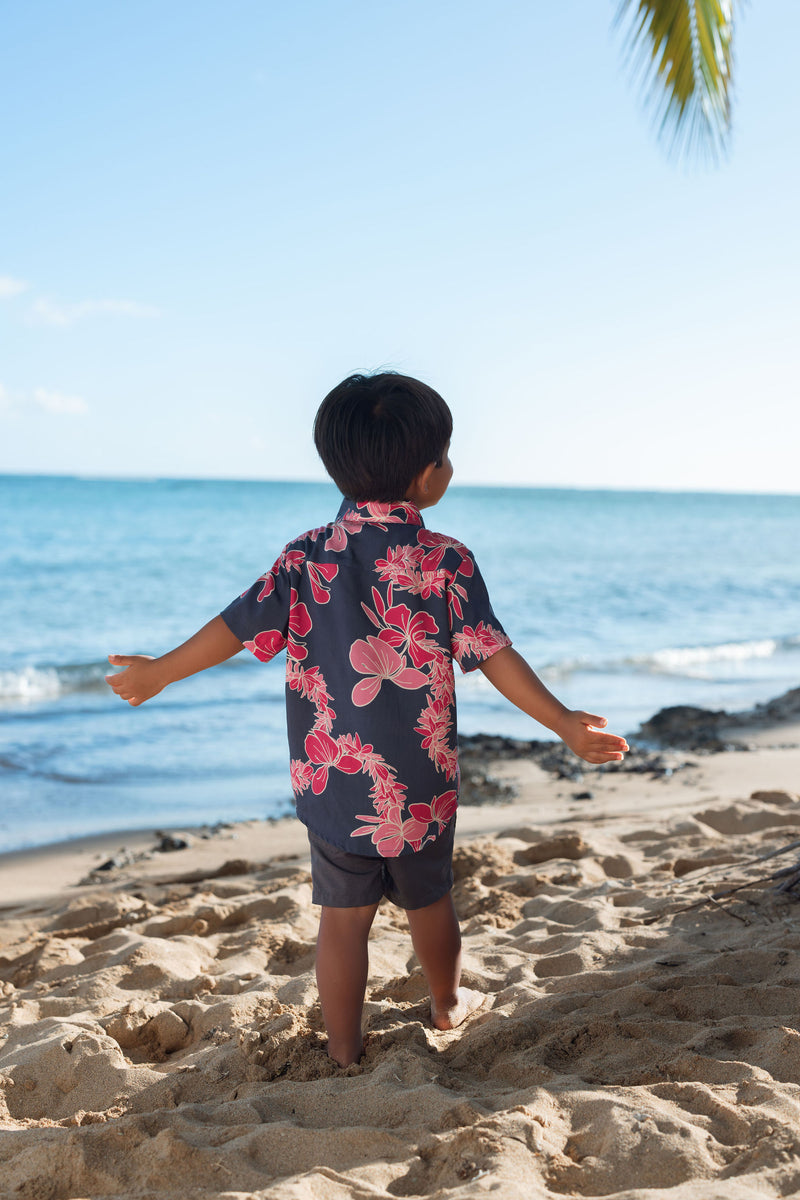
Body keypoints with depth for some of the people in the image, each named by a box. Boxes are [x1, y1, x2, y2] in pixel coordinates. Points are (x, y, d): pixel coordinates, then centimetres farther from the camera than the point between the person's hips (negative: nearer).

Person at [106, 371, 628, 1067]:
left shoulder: (308, 557, -5)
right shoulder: (447, 561, -10)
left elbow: (239, 628, -2)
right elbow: (493, 655, -12)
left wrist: (160, 672, 12)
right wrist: (565, 724, -6)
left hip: (332, 781, 1)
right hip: (421, 785, 0)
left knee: (344, 917, 11)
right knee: (429, 902, 21)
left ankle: (344, 1053, 20)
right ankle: (448, 1005, 44)